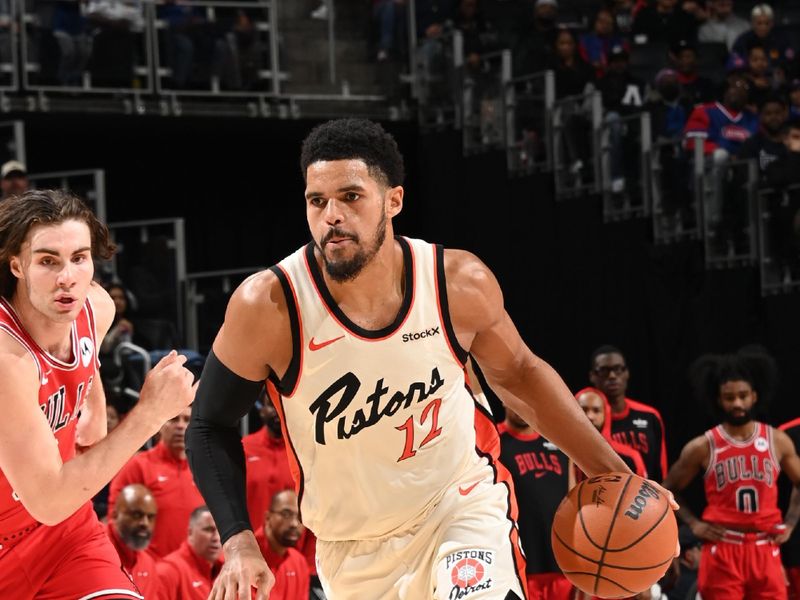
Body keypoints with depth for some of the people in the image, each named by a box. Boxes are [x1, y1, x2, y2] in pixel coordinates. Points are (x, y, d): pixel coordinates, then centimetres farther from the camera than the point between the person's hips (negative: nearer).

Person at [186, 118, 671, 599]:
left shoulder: (461, 283, -15)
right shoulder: (268, 306, -21)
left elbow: (517, 373, 6)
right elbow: (212, 424, -7)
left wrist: (609, 470, 4)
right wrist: (239, 544, -19)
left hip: (464, 501, -1)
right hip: (353, 552, 1)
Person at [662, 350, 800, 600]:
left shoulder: (777, 441, 5)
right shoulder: (703, 447, 0)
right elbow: (667, 490, 10)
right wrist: (693, 524, -1)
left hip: (766, 552, 2)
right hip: (722, 552, -2)